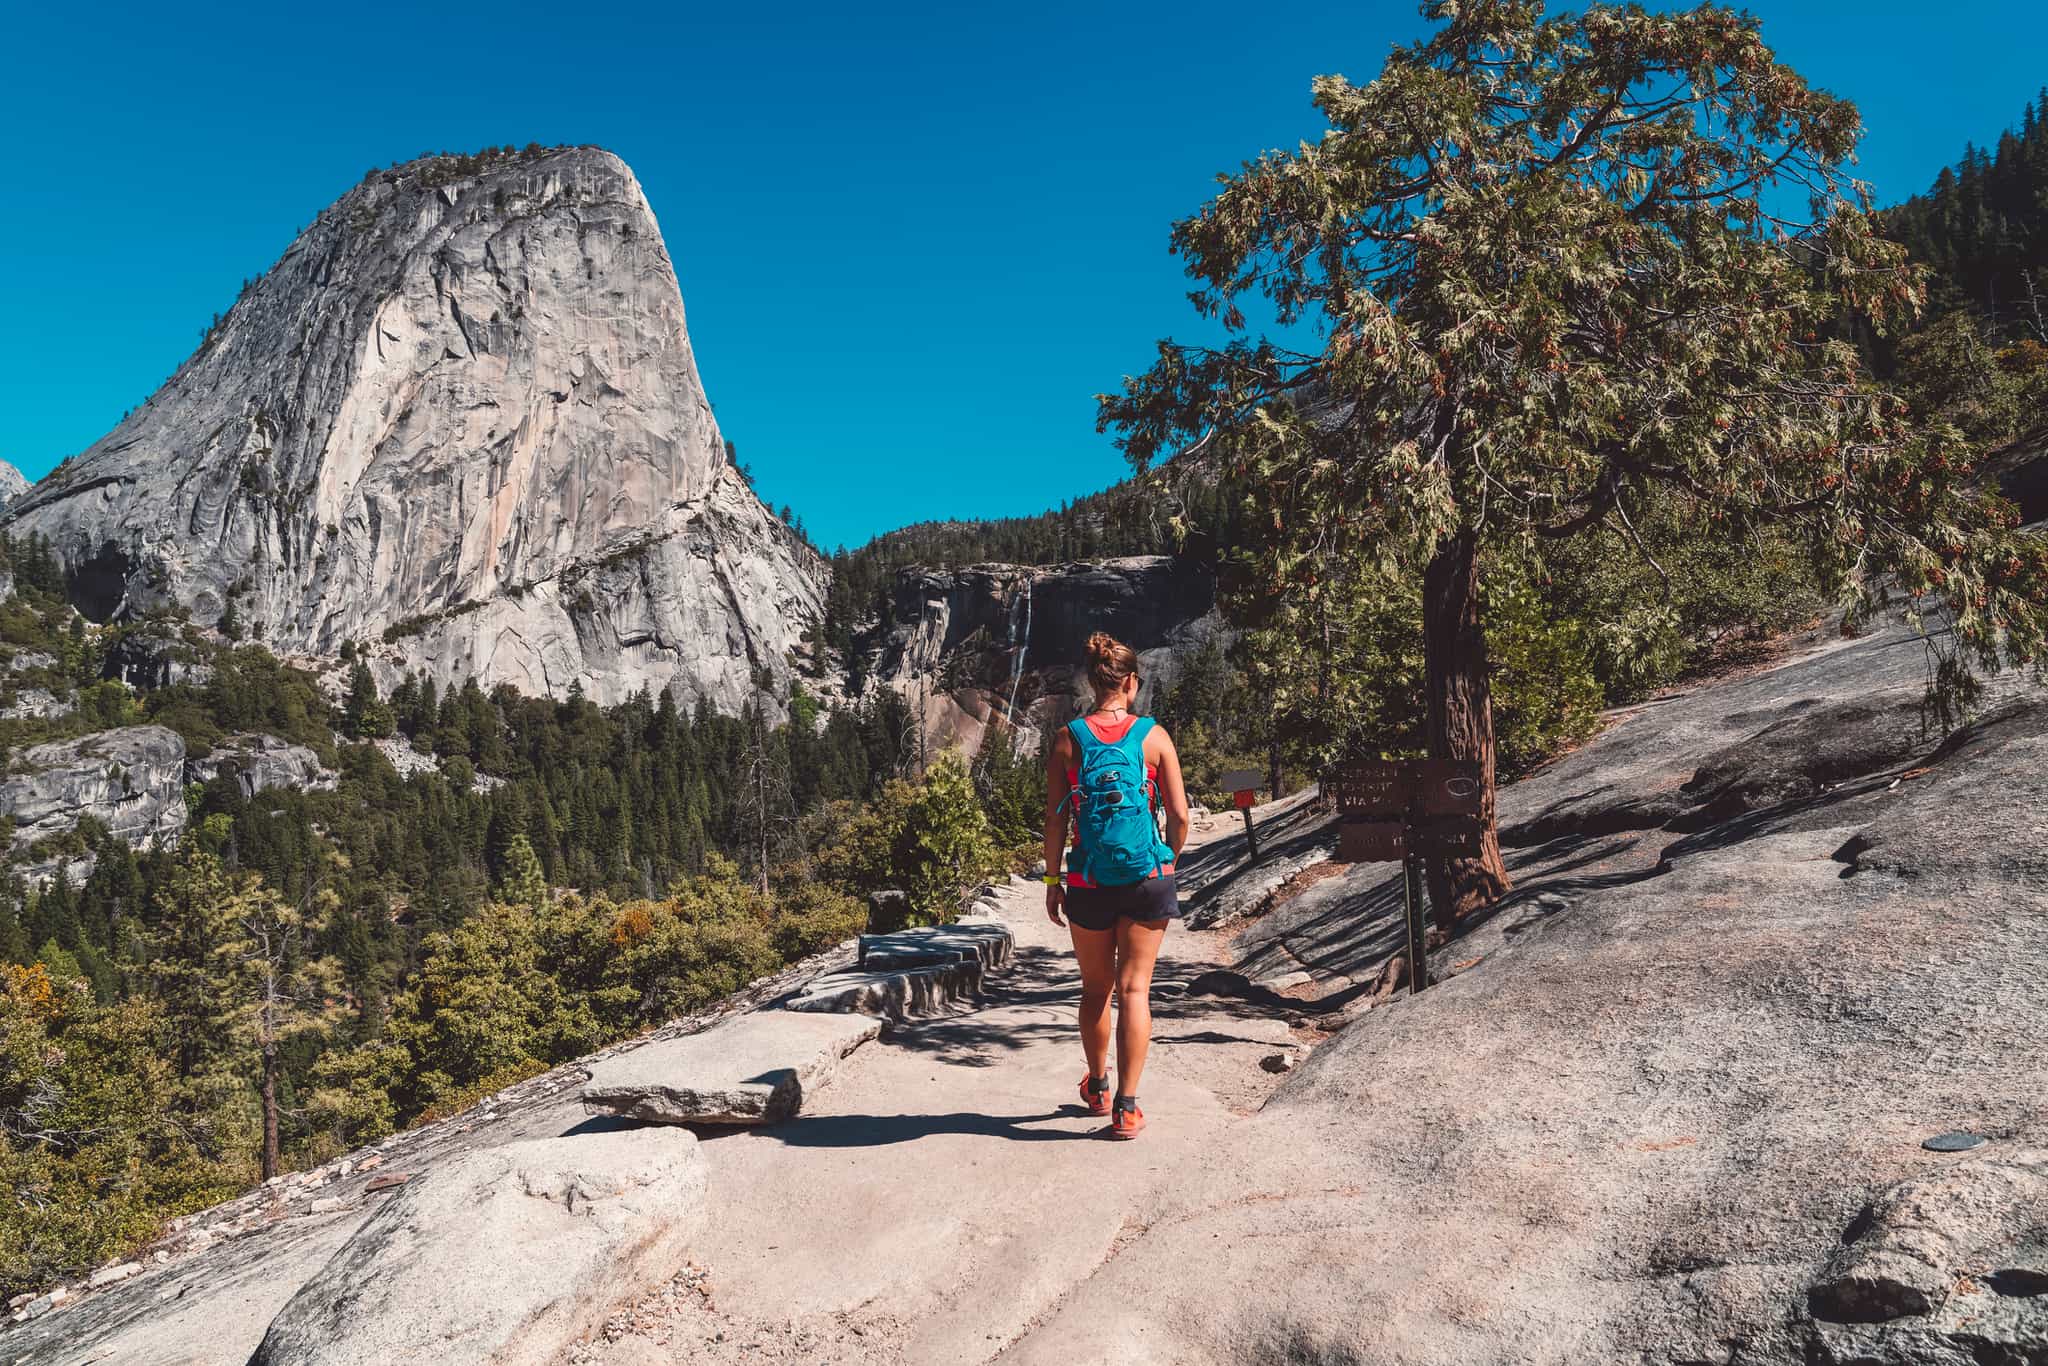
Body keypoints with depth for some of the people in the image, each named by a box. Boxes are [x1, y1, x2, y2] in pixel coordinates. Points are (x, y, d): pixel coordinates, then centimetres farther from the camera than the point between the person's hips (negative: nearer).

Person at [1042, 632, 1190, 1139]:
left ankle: (1097, 1087, 36)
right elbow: (1180, 815, -3)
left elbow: (1055, 818, -3)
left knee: (1095, 989, 18)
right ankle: (1125, 1107, 1)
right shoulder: (1154, 736, -3)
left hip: (1088, 882, 1)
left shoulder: (1068, 739, -3)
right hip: (1147, 876, -1)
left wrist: (1052, 879, 6)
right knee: (1134, 989, 4)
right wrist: (1168, 862, 14)